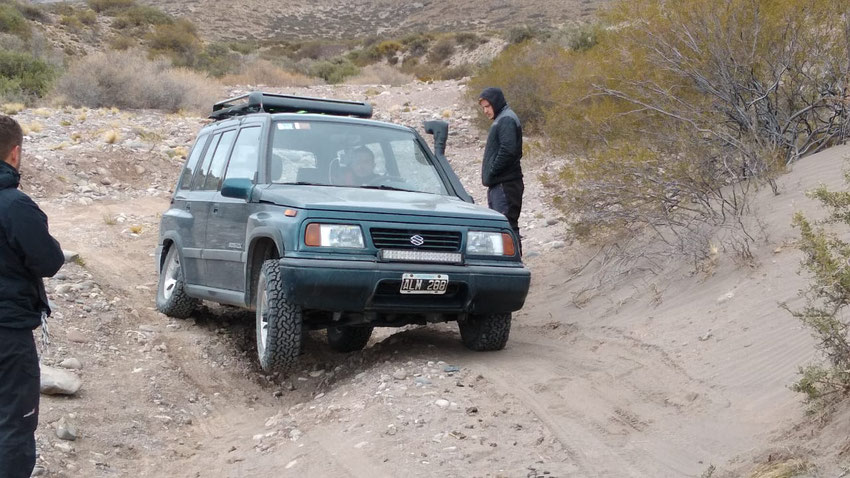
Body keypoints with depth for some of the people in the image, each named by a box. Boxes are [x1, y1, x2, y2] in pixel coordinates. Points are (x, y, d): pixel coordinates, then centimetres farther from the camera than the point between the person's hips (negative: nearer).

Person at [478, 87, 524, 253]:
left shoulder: (507, 120, -11)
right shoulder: (500, 120, 21)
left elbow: (508, 150, -23)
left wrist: (492, 172, -16)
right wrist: (489, 175, 12)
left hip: (505, 185, -11)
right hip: (498, 184, 11)